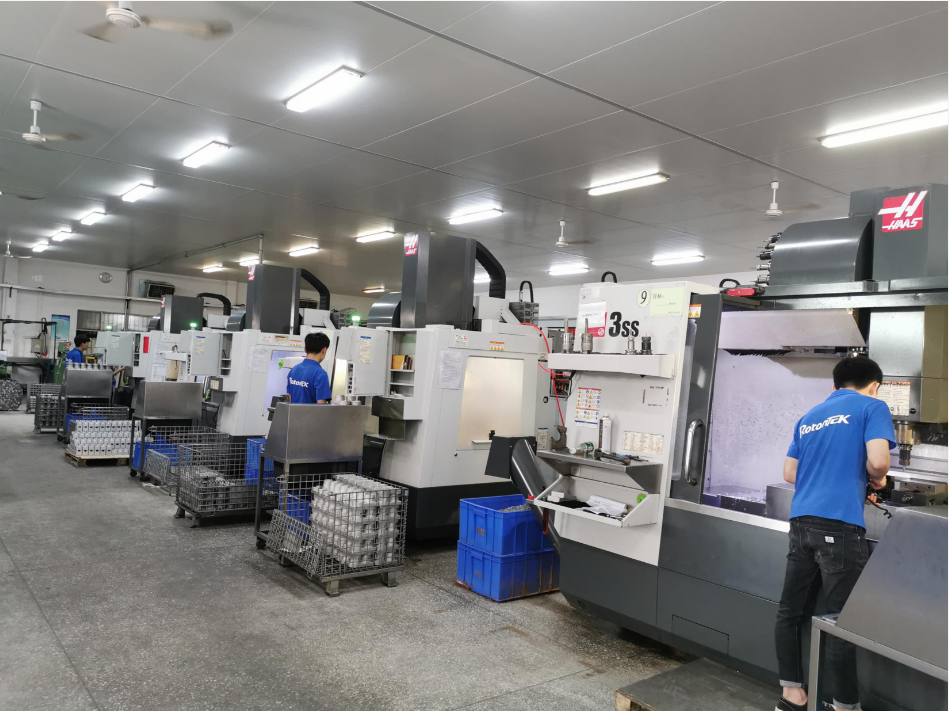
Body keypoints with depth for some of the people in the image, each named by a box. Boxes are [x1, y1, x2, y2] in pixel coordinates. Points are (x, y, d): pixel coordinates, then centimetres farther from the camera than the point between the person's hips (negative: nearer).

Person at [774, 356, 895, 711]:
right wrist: (875, 478, 8)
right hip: (840, 525, -6)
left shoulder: (808, 417, 20)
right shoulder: (872, 407, 2)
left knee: (789, 611, 11)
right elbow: (877, 460, -13)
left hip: (802, 522, 6)